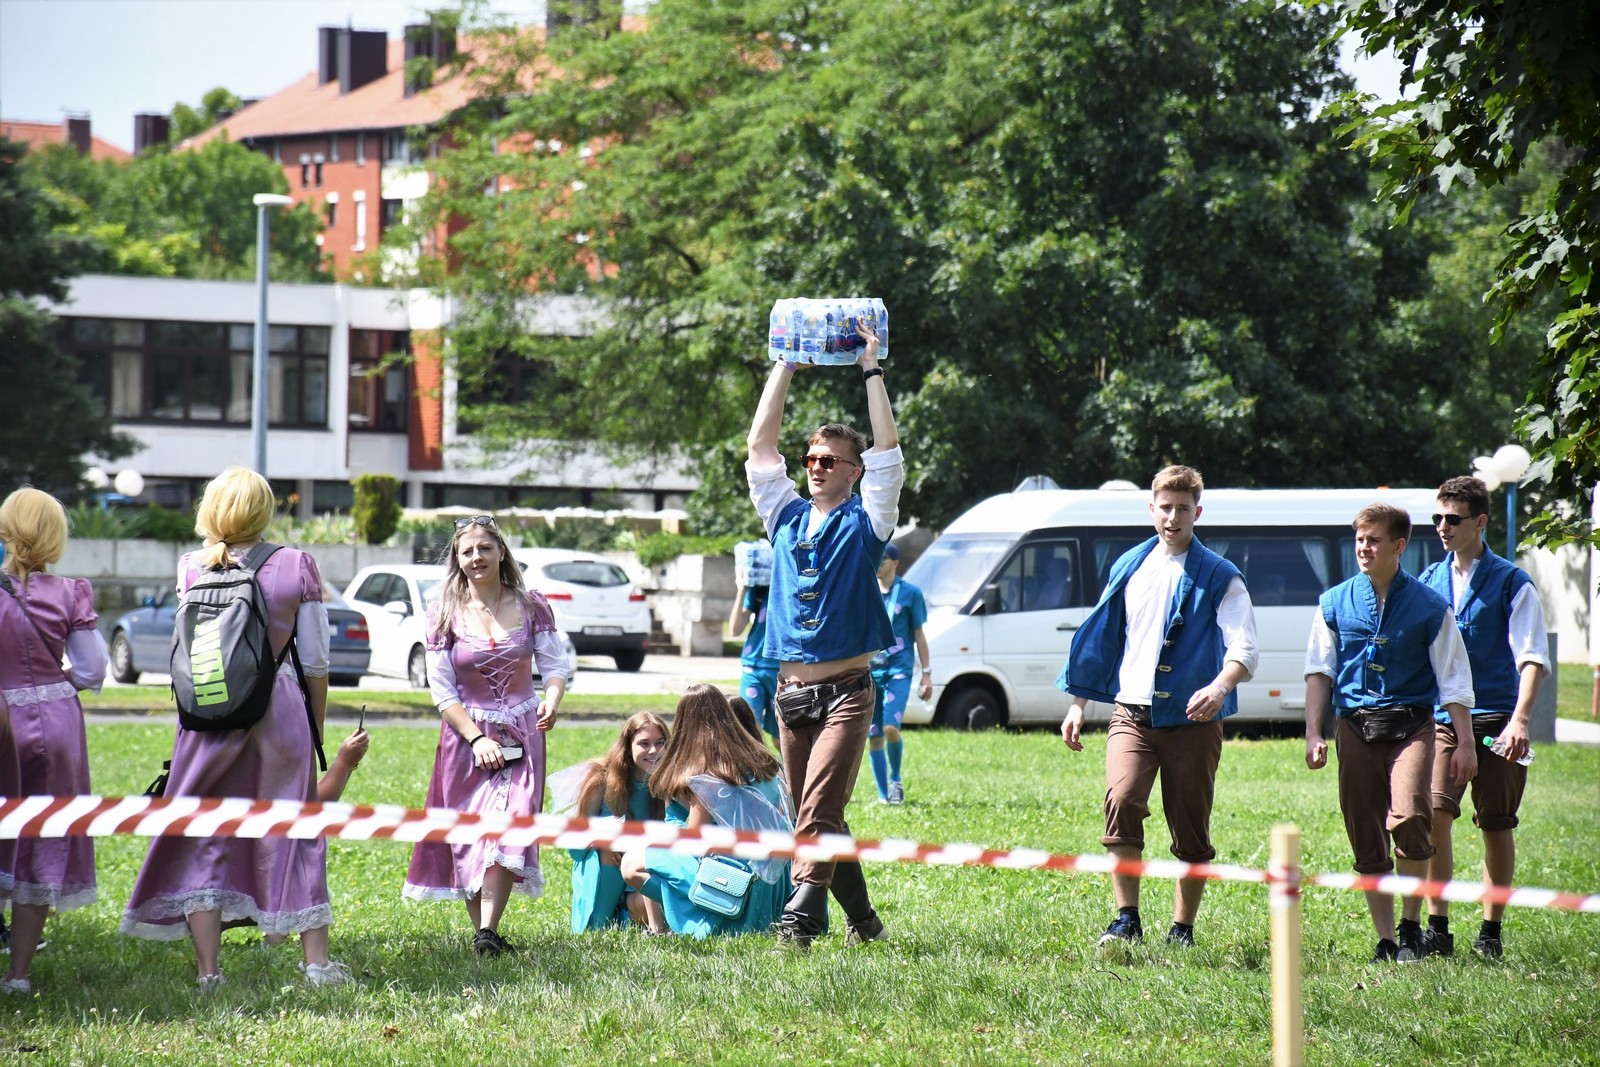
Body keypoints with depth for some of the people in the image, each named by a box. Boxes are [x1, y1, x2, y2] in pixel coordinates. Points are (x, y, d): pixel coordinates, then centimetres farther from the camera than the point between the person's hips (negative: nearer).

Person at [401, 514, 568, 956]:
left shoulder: (531, 606, 1)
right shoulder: (444, 613, -1)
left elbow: (555, 663, 2)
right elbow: (442, 691, -2)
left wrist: (552, 699, -21)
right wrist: (476, 739, -13)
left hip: (521, 734, 0)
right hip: (466, 735, 0)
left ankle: (488, 931, -22)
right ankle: (481, 931, 5)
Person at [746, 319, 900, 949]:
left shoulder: (864, 520, 4)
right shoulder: (787, 517, 15)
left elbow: (887, 450, -4)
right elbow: (760, 445, 14)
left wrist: (870, 369, 0)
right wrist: (786, 365, 14)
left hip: (845, 690, -5)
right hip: (790, 690, 5)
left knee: (820, 803, -18)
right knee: (813, 811, 7)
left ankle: (802, 916, -28)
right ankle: (862, 920, 17)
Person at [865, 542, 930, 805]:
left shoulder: (910, 593, 3)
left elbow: (919, 636, 6)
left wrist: (926, 673, 2)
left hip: (899, 669, -3)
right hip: (868, 671, 3)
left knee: (891, 728, -19)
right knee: (873, 736, 2)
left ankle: (896, 780, 3)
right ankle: (883, 795, 9)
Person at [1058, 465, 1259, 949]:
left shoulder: (1219, 576, 0)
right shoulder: (1129, 568, 13)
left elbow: (1243, 646, -11)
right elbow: (1100, 637, 20)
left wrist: (1220, 686, -31)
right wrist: (1078, 702, 17)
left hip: (1192, 720, -2)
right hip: (1132, 714, 2)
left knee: (1190, 828, 2)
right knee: (1121, 801, -19)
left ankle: (1182, 929, 16)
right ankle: (1126, 918, -13)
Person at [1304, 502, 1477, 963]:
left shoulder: (1430, 607, 2)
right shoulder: (1335, 604, 8)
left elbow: (1453, 679, 4)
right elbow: (1319, 670, 10)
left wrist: (1464, 743, 0)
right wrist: (1313, 734, 1)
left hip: (1410, 724, -3)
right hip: (1355, 727, 3)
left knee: (1409, 820, -22)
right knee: (1366, 840, 3)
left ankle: (1411, 926, -4)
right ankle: (1385, 939, 12)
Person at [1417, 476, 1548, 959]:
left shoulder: (1511, 583, -1)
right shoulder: (1430, 581, 11)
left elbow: (1532, 658, -9)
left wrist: (1519, 720, -22)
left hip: (1495, 720, -2)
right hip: (1441, 719, 2)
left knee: (1496, 826, 3)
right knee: (1434, 813, -14)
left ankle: (1491, 931, 15)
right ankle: (1437, 928, -10)